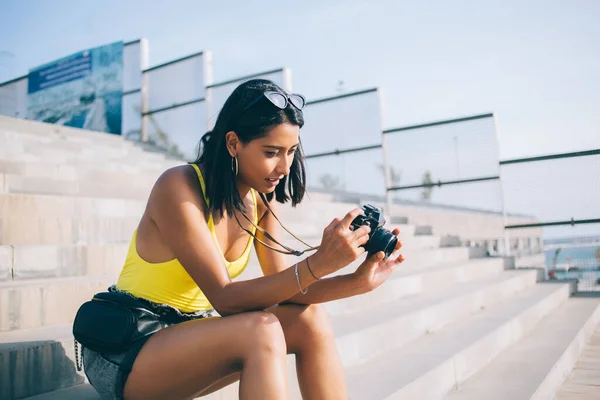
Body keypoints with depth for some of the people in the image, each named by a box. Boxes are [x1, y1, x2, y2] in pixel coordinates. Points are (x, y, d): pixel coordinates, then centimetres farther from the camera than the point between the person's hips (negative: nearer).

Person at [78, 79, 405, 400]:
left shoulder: (262, 198, -2)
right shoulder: (179, 188, -22)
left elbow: (281, 286, -5)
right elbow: (225, 299, -26)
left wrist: (357, 282, -20)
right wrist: (318, 264, -36)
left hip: (190, 331, 6)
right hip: (125, 352, -6)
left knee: (308, 319, -15)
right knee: (259, 331, -32)